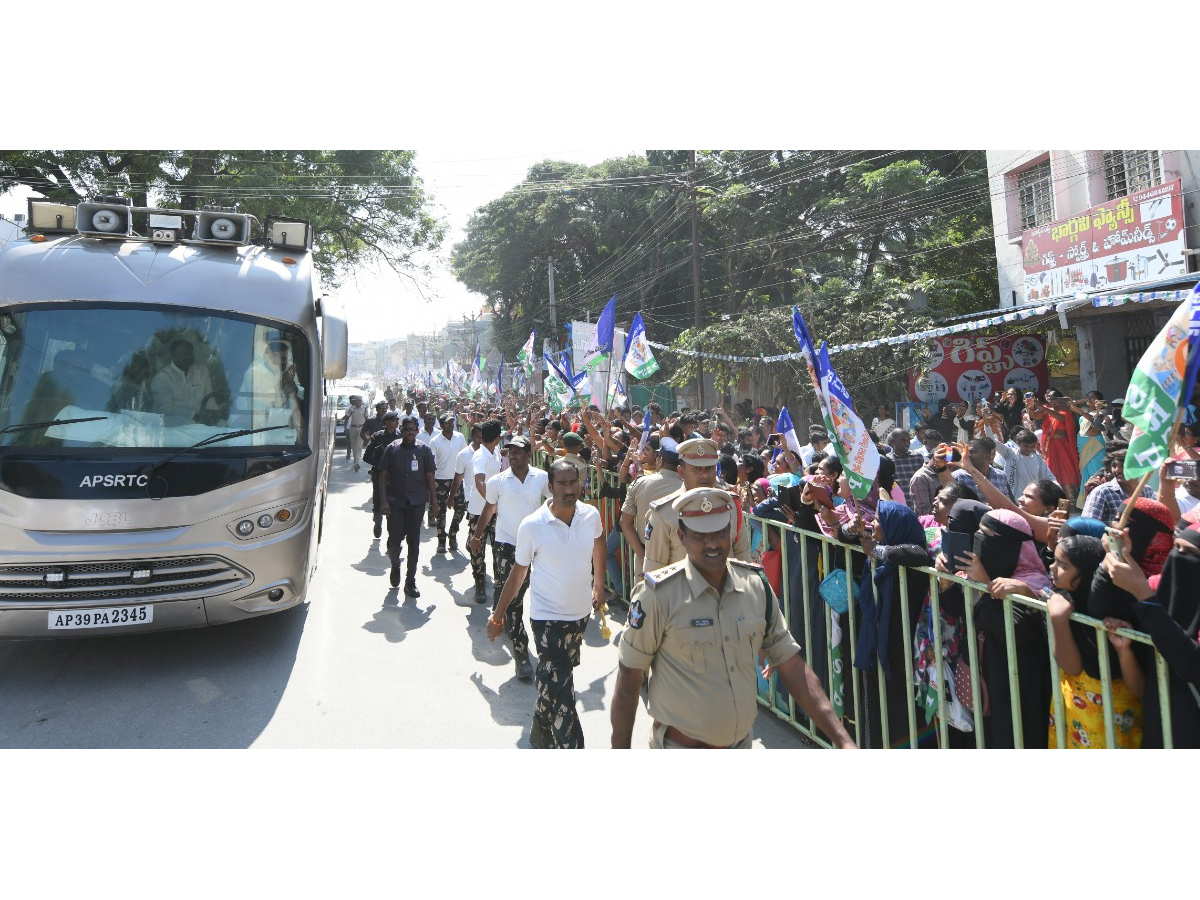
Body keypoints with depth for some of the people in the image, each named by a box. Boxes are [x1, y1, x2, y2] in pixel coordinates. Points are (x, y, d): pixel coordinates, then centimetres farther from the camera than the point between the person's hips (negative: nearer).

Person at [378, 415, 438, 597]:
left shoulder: (423, 450, 2)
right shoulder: (392, 449, 1)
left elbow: (430, 478, 5)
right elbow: (383, 476, 2)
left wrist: (434, 502, 3)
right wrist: (384, 500, -6)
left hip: (416, 503, 0)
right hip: (395, 502, 0)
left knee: (414, 542, 4)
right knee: (394, 540, -3)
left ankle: (410, 582, 15)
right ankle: (395, 565, 31)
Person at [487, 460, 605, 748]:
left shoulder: (591, 515, -9)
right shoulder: (531, 526, -19)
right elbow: (519, 571, -7)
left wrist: (599, 586, 19)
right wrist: (498, 613, -2)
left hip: (581, 612, 5)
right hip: (548, 617, -5)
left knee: (553, 682, 24)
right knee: (561, 692, -8)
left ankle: (541, 729, 49)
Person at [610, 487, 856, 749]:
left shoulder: (756, 585, -5)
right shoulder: (659, 594, -18)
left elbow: (791, 664, -2)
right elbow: (629, 678, -12)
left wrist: (842, 739, -7)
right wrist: (619, 750, -8)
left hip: (742, 740, 5)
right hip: (680, 744, -5)